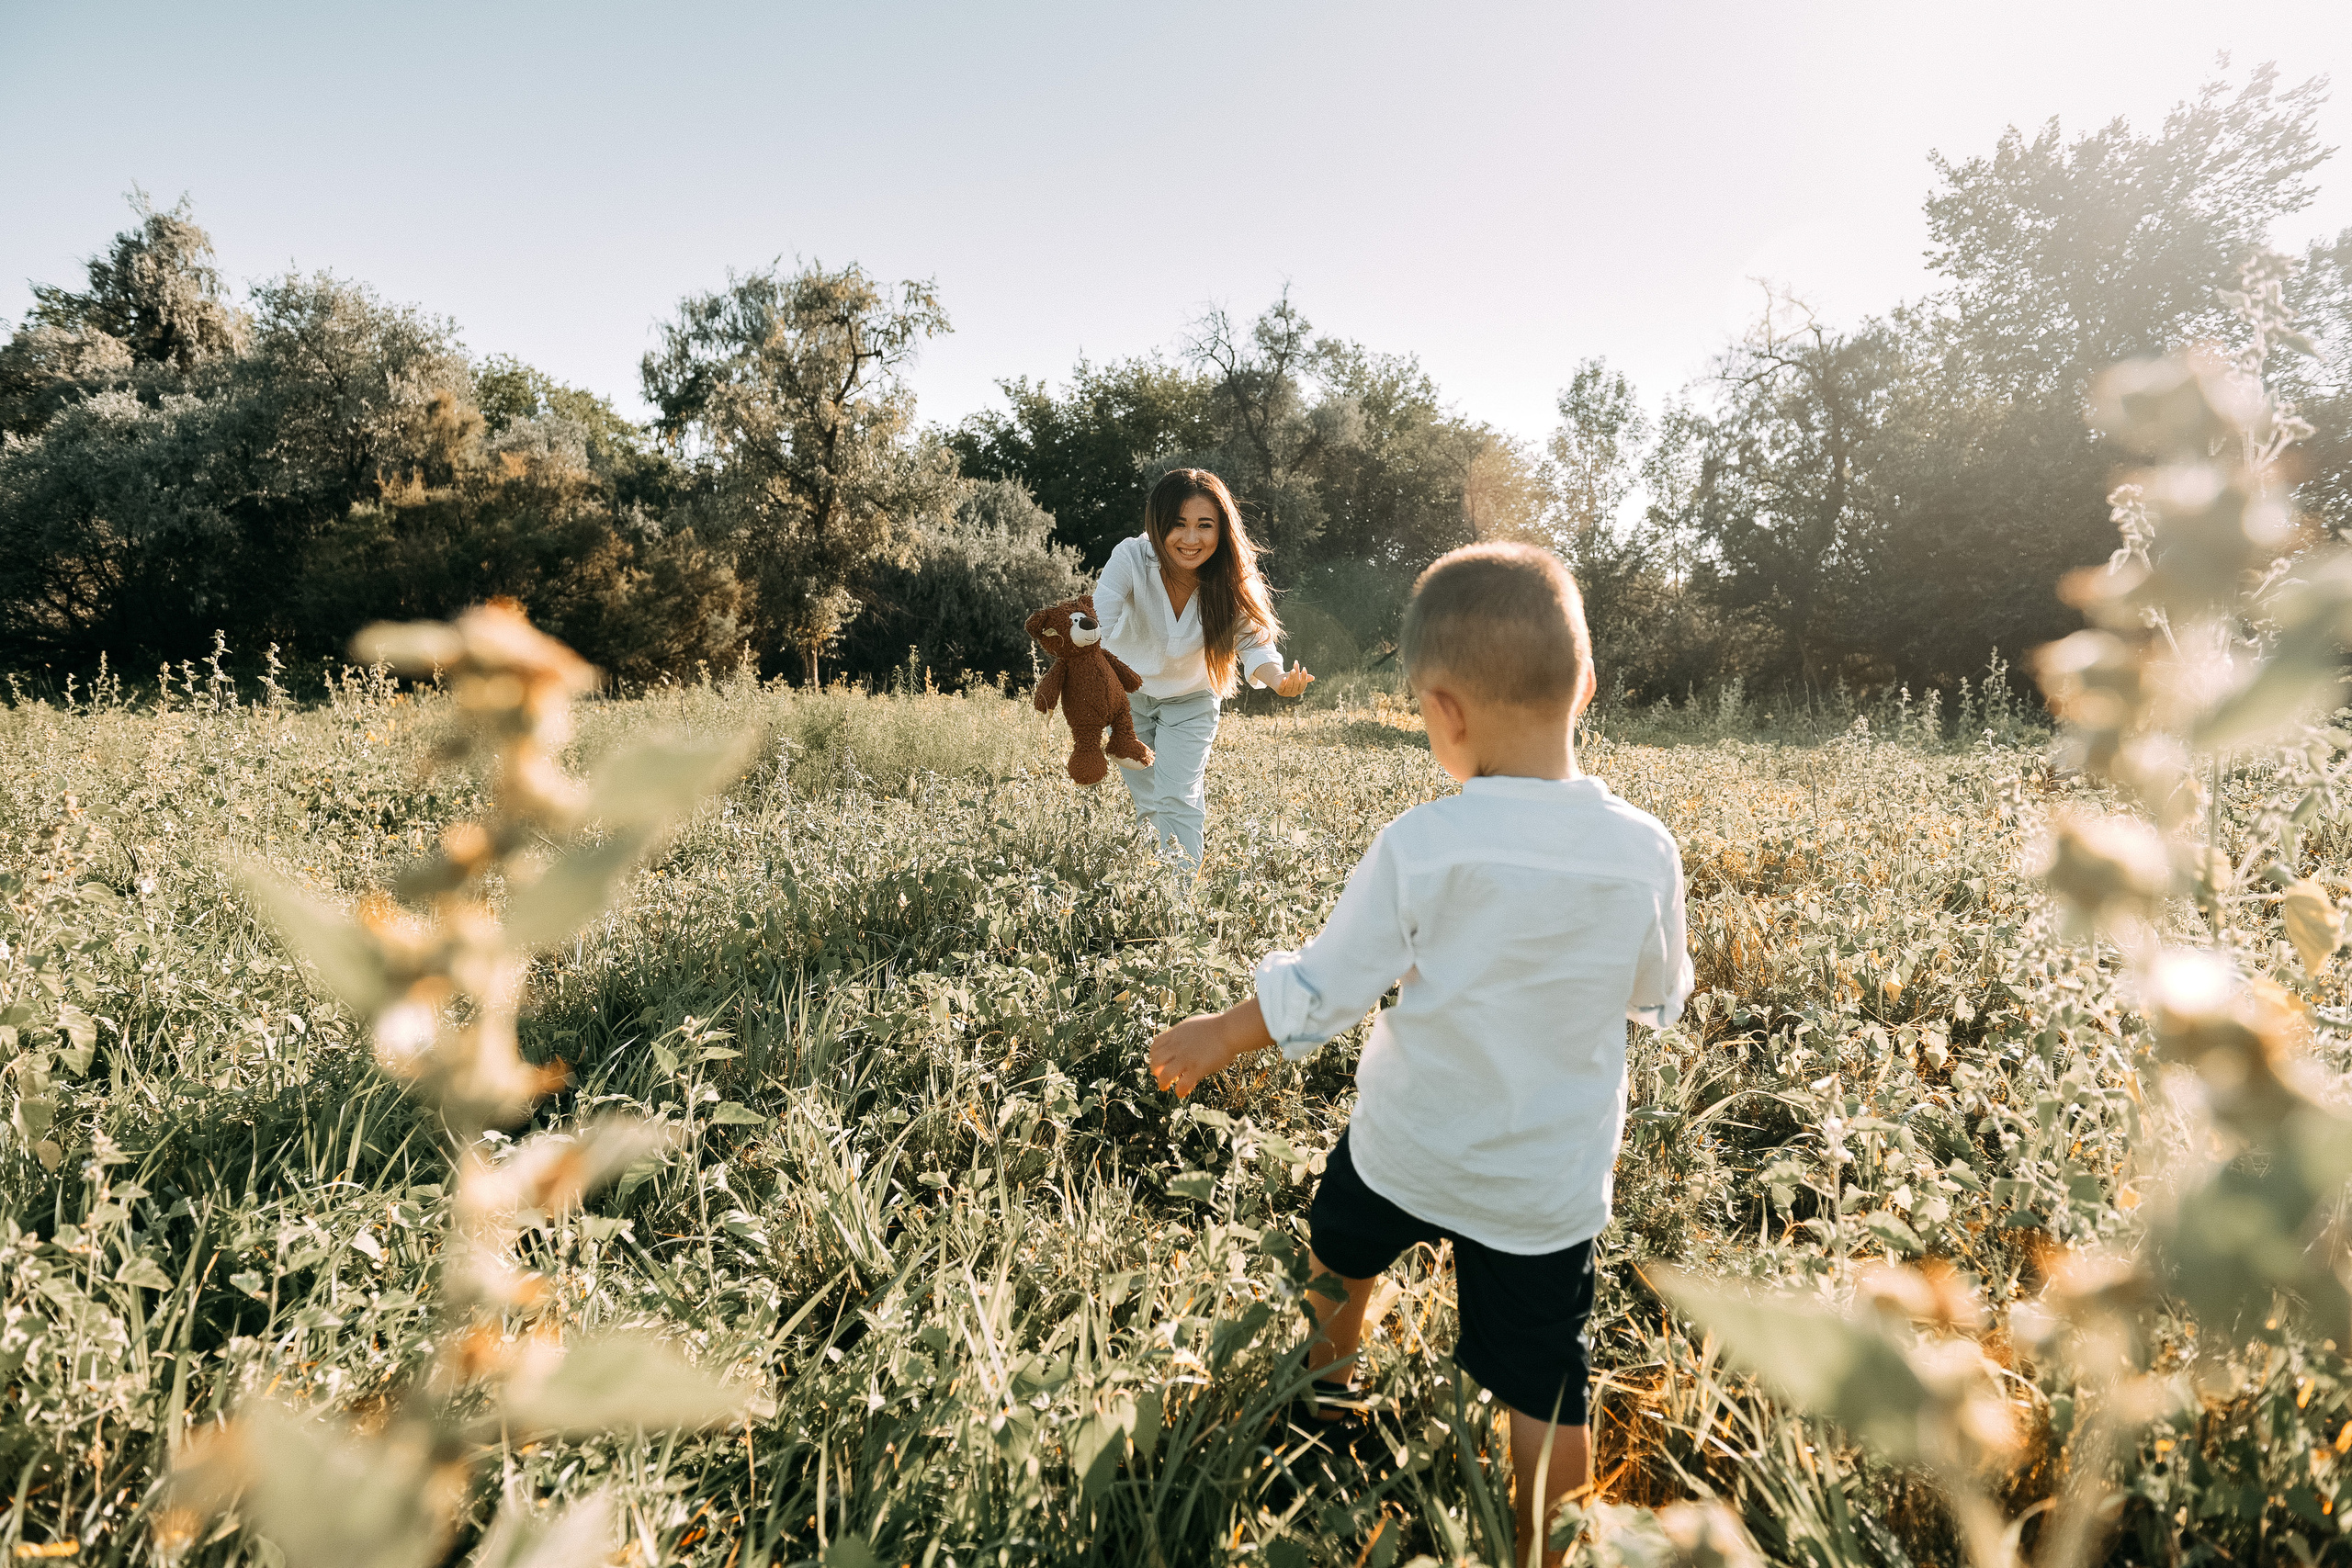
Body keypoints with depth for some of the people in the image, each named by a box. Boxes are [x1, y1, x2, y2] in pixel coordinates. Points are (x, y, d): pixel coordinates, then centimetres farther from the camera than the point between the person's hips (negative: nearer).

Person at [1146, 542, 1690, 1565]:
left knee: (1343, 1245, 32)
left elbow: (1317, 990, -15)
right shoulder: (1646, 853, -16)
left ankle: (1327, 1377, 58)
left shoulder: (1417, 849, -24)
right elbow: (1659, 1001, 2)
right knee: (1546, 1388, 14)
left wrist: (1215, 1039, 2)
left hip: (1406, 1147, 0)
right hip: (1551, 1184, 0)